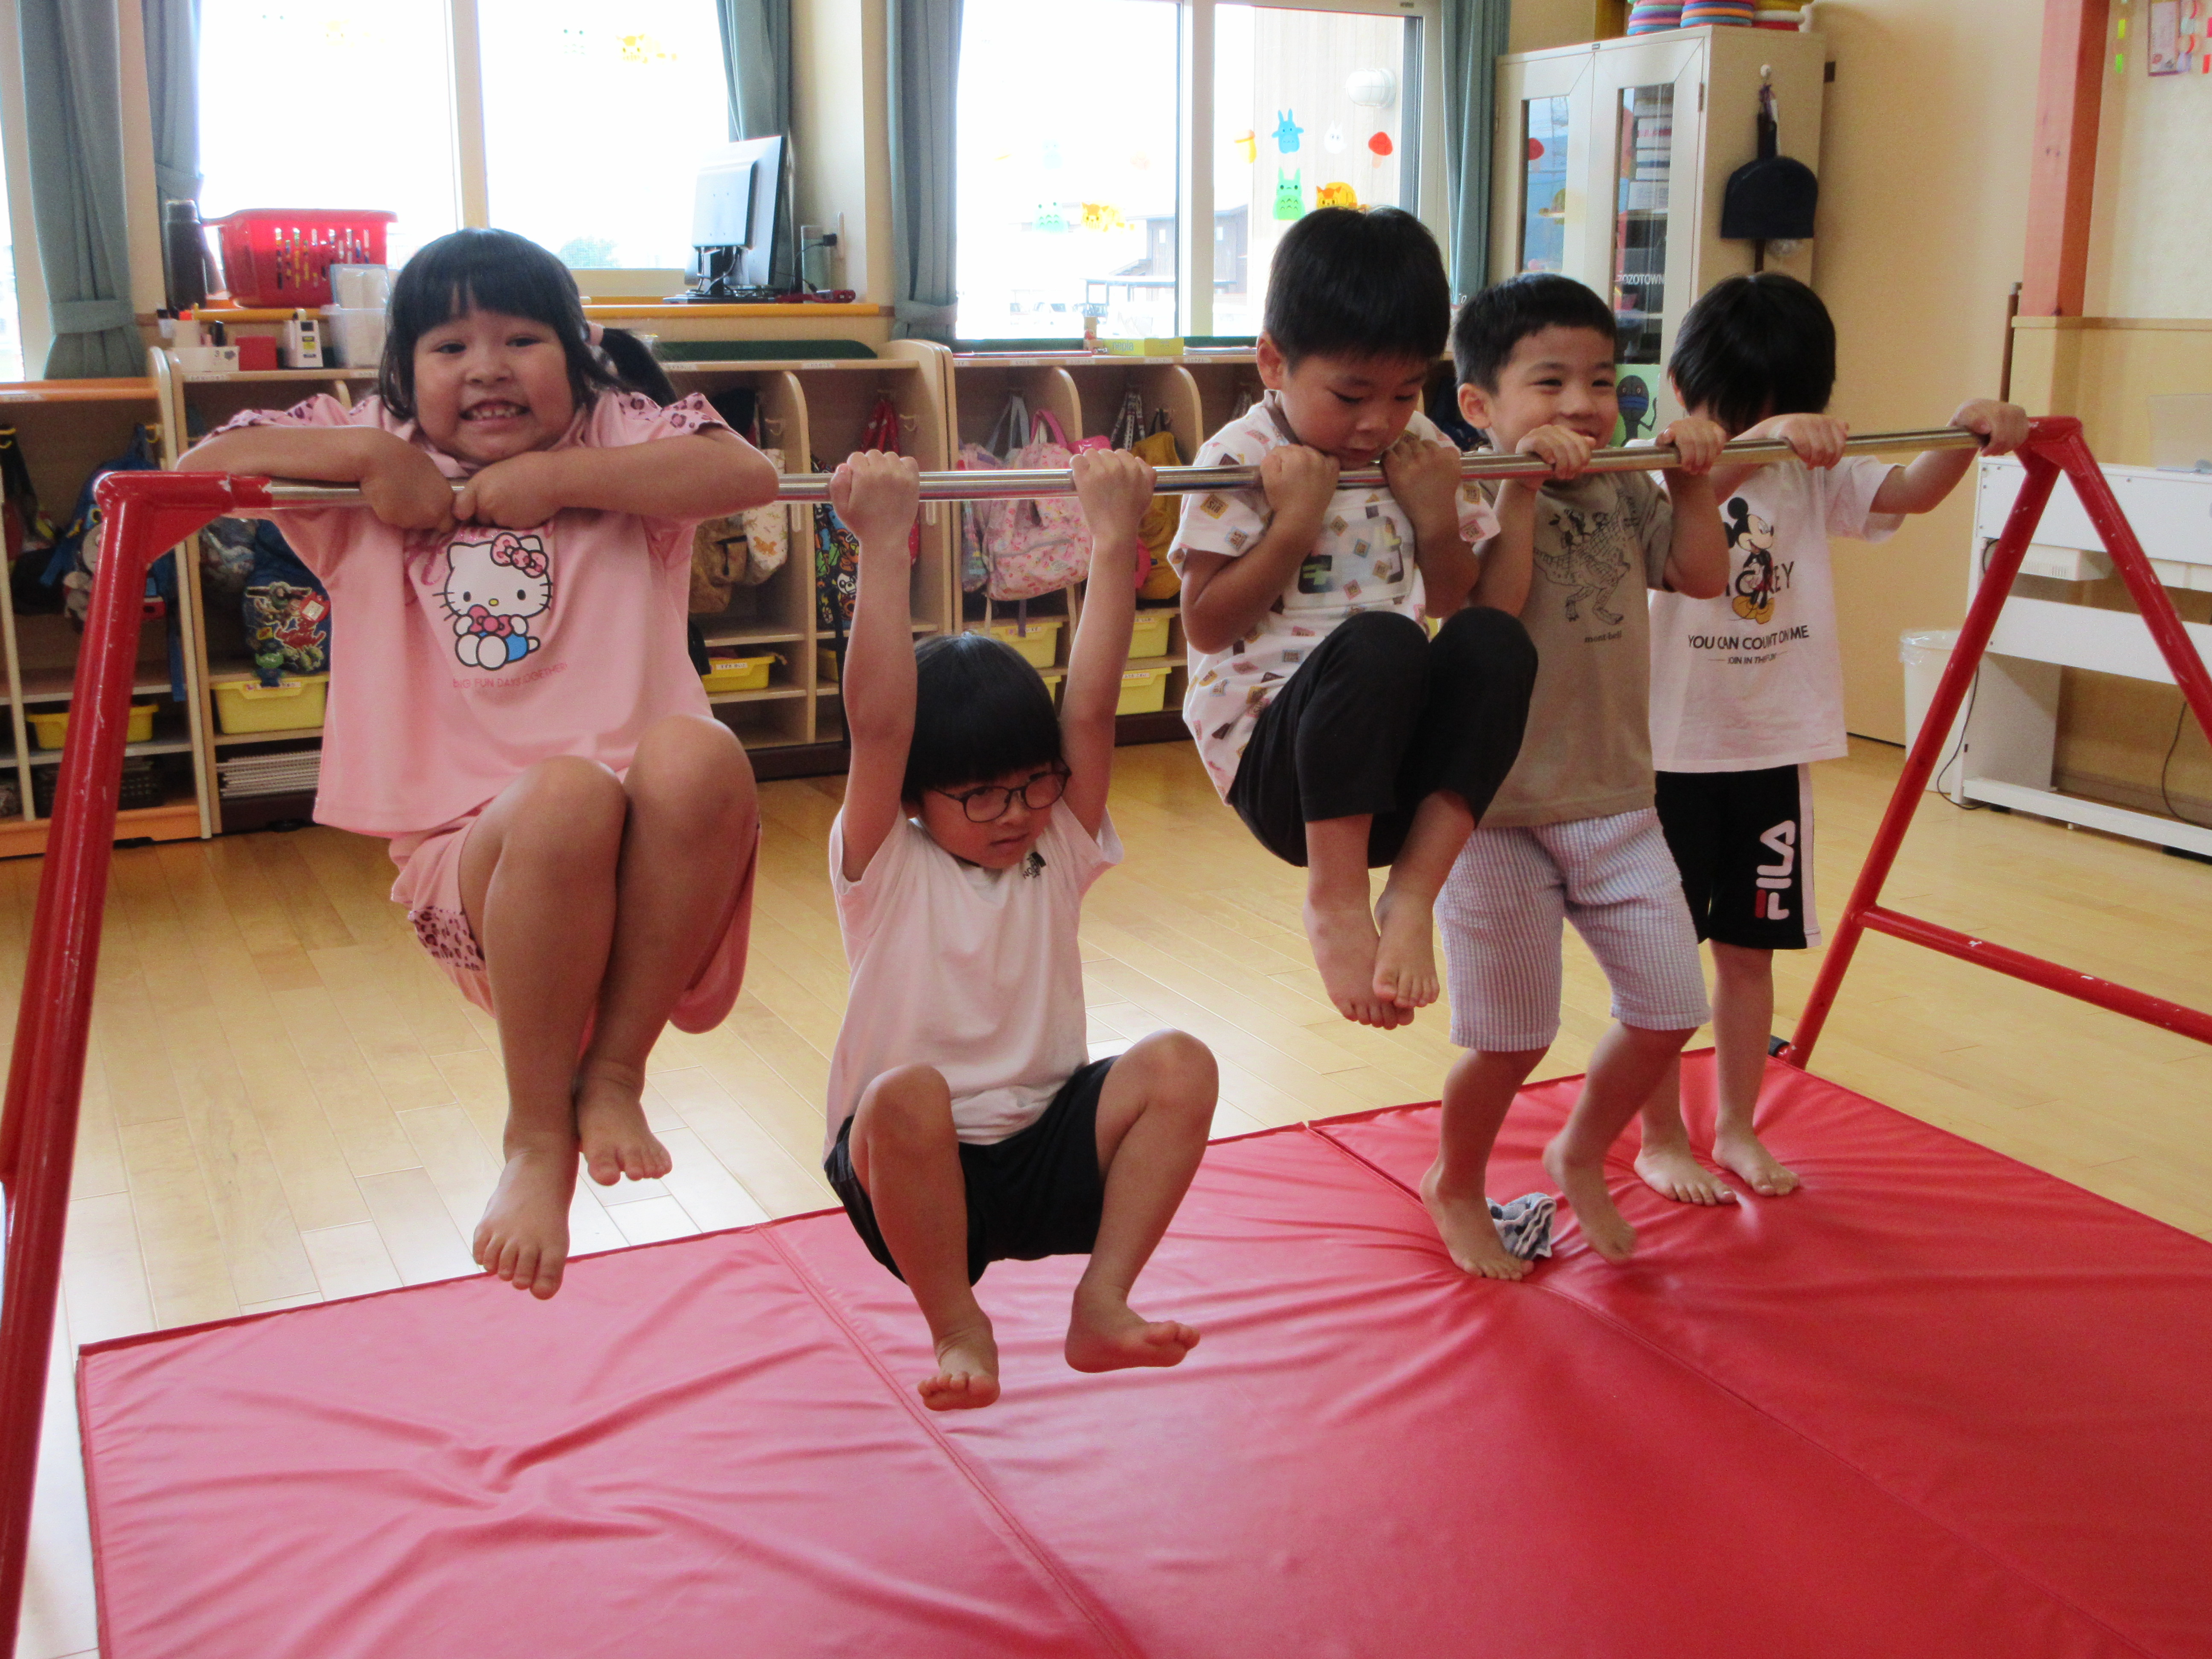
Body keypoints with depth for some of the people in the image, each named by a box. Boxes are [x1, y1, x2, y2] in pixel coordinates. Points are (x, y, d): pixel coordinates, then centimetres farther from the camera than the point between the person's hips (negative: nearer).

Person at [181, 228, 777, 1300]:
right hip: (471, 857, 0)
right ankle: (536, 1138, -15)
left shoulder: (617, 438, 11)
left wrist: (561, 478, -10)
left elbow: (747, 474, -8)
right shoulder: (373, 454, 16)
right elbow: (200, 471, 6)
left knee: (695, 756, -34)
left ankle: (615, 1070, -14)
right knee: (565, 796, -36)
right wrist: (365, 458, -3)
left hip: (651, 860, 1)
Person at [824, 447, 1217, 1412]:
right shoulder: (887, 869, -7)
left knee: (1178, 1066, -21)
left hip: (1047, 1153, 4)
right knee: (910, 1093, -37)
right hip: (911, 1168, -3)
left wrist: (1114, 536, -15)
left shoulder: (1057, 852, 3)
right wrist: (885, 547, -28)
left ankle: (1102, 1302, -11)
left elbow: (1090, 708, -8)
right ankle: (958, 1327, -13)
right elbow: (877, 723, -22)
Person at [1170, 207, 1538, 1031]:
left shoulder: (1421, 452, 11)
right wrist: (1294, 524, -17)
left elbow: (1453, 600, 17)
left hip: (1397, 773, 5)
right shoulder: (1241, 461, -4)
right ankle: (1336, 901, -21)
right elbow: (1207, 627, -9)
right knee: (1379, 640, -35)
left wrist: (1437, 520, -2)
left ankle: (1411, 897, -23)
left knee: (1493, 640, -25)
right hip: (1272, 760, -5)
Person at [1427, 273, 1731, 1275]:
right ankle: (1455, 1185, 33)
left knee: (1669, 1010, 8)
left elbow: (1702, 575, 12)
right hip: (1502, 812, -6)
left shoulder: (1625, 495, 8)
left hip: (1615, 801, 6)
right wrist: (1524, 482, -29)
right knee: (1511, 1039, 5)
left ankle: (1581, 1156, 35)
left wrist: (1692, 480, 2)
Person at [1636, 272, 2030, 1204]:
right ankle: (1661, 1142, 20)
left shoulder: (1816, 475, 7)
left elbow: (1909, 492, -2)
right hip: (1670, 751, -5)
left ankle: (1736, 1130, 29)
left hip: (1775, 751, 5)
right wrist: (1759, 440, -46)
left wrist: (1967, 434, -20)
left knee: (1750, 948, 14)